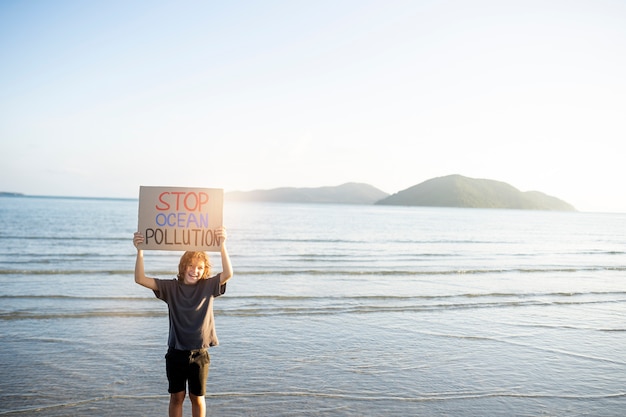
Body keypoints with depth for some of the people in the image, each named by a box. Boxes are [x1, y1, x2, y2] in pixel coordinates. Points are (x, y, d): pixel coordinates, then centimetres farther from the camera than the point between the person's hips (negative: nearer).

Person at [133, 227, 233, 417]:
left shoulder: (208, 286, -5)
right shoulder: (171, 287, -3)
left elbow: (228, 274, -23)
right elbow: (140, 279, -11)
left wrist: (222, 246, -35)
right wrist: (140, 251, -25)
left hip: (199, 354, -1)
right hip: (176, 353, 1)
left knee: (197, 397, 14)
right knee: (176, 397, 13)